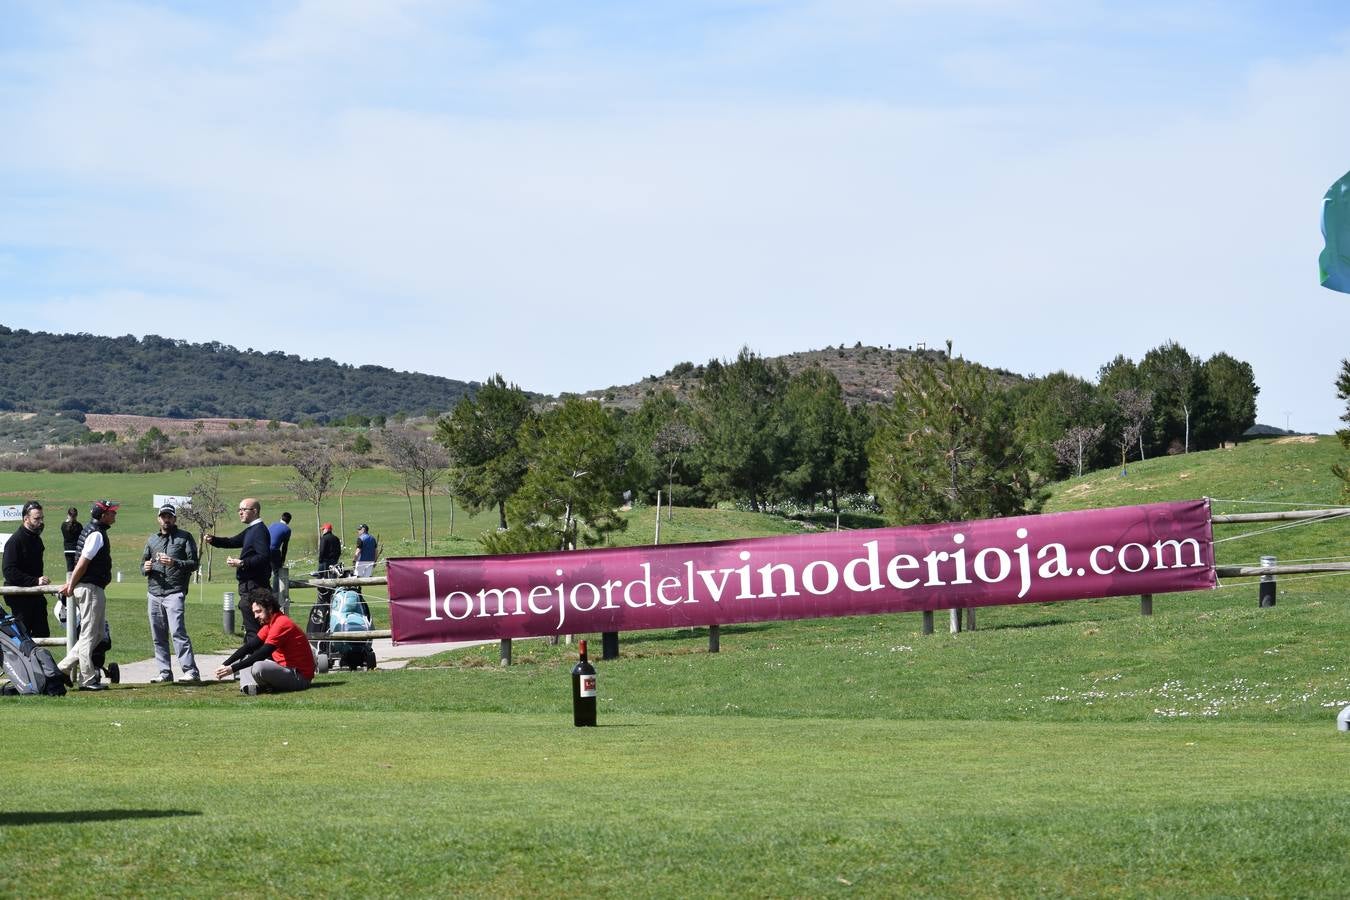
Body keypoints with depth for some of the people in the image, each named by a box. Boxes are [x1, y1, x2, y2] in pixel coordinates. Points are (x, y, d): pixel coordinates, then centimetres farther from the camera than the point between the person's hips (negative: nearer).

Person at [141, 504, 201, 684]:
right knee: (158, 637, 5)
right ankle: (165, 672, 11)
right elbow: (143, 563, 24)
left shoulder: (184, 537, 5)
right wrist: (145, 567, 0)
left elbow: (193, 563, -2)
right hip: (154, 593, 6)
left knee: (178, 632, -16)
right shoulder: (152, 539, 20)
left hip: (174, 593, -6)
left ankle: (190, 671, -18)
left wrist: (175, 563, -18)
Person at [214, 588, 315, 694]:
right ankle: (249, 686, -14)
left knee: (258, 667, -34)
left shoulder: (281, 624, -19)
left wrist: (233, 669, -25)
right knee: (245, 658, 12)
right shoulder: (269, 624, 11)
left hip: (300, 677, -10)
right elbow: (249, 647, 8)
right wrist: (225, 664, -4)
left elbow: (262, 654, -24)